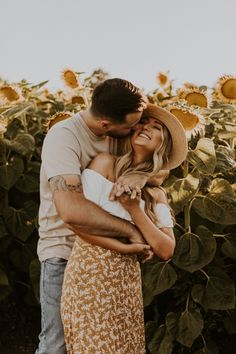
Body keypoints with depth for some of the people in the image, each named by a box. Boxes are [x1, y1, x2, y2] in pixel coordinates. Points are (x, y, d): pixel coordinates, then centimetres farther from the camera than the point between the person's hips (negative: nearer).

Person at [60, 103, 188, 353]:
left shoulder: (156, 193, 9)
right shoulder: (106, 163, -3)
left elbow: (166, 251, 0)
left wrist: (135, 210, -12)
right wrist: (125, 248, -10)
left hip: (127, 282, 4)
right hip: (90, 274, -4)